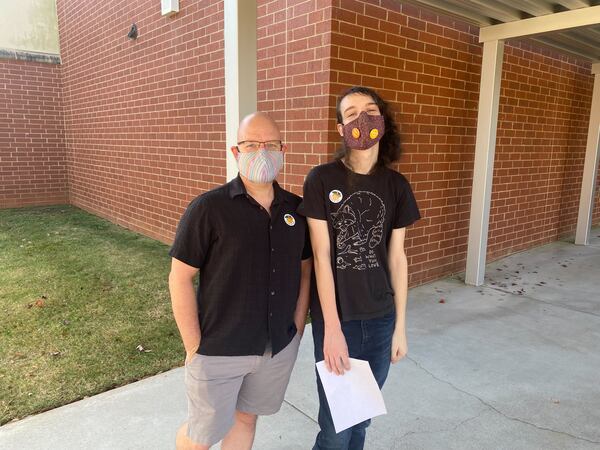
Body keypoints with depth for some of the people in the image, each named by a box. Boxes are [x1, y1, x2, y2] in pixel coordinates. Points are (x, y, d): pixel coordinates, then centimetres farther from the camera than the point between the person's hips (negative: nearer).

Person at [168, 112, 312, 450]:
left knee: (246, 417, 23)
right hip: (219, 350, -3)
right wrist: (194, 347, -11)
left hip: (280, 347, 4)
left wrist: (298, 327, 5)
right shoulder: (208, 208, -14)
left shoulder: (297, 208, -1)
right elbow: (180, 278, -12)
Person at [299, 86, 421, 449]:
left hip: (381, 318, 4)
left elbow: (396, 256, 5)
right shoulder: (321, 180, -10)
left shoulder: (396, 186, 2)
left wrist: (400, 326, 6)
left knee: (362, 416, 17)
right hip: (335, 317, -3)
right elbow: (321, 256, -11)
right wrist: (333, 328, -13)